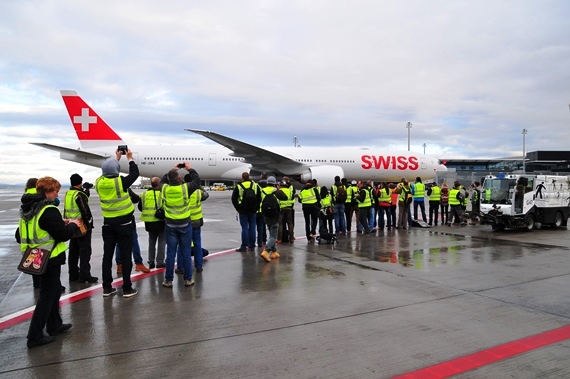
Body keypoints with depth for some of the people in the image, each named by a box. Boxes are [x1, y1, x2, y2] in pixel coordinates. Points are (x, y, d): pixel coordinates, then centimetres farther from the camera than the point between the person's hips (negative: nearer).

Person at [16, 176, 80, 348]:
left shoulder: (28, 208, 7)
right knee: (47, 295, 2)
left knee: (54, 289, 22)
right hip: (50, 258, -9)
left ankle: (54, 325, 32)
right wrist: (73, 225, -5)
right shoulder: (49, 210, -22)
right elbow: (62, 235, -24)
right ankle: (35, 336, 8)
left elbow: (31, 231, 15)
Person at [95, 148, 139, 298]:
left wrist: (116, 158, 27)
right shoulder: (121, 182, -17)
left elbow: (107, 173, 18)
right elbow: (135, 173, 1)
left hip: (108, 223, 4)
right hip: (124, 223, -4)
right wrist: (130, 158, 15)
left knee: (107, 255, 10)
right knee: (126, 255, 2)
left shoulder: (99, 182, -3)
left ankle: (107, 287, 16)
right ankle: (127, 288, 6)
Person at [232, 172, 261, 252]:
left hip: (243, 210, -3)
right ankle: (252, 246, 14)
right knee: (252, 227, 9)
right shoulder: (255, 185, 2)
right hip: (253, 210, 3)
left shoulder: (238, 186, -6)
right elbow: (259, 198, 6)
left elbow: (234, 199, -3)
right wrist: (256, 208, 13)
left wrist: (238, 208, 9)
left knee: (244, 228, -1)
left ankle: (244, 246, 0)